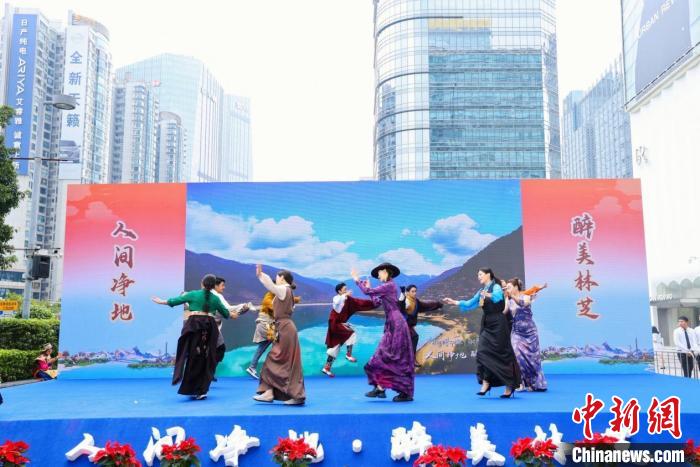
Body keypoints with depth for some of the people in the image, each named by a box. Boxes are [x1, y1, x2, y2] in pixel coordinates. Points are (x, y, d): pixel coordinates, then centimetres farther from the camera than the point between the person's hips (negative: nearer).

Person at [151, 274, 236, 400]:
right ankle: (201, 391, 9)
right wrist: (231, 314, 43)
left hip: (194, 325, -2)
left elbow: (175, 301, 9)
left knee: (192, 357, 4)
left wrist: (161, 301, 24)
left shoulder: (193, 294, 2)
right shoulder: (215, 298, 9)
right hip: (209, 327, 2)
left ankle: (189, 389, -3)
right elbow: (225, 313, 20)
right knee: (206, 359, 8)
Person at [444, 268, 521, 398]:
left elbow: (497, 297, -33)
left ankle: (509, 386, 5)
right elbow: (469, 304, 19)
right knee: (483, 352, -3)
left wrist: (488, 295, -53)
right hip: (487, 324, 7)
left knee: (501, 354, -4)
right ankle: (485, 383, -2)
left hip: (498, 324, -7)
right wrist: (454, 302, 10)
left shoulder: (496, 287, -9)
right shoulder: (481, 291, 14)